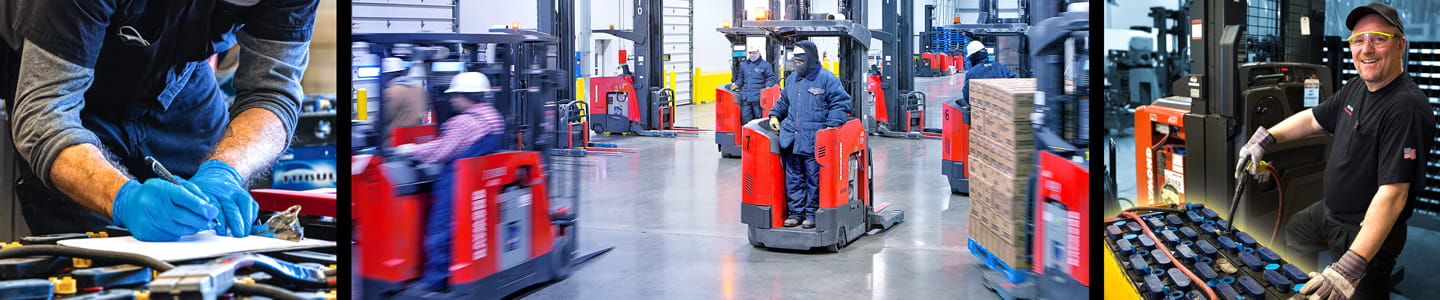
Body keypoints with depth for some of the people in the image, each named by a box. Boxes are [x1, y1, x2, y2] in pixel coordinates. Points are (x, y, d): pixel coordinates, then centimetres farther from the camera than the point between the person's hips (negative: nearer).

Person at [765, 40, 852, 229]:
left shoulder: (826, 79, -3)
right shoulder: (792, 79, 17)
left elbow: (841, 103, -6)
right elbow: (783, 102, 32)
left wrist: (831, 126, -14)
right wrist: (774, 116, 17)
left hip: (813, 140, -6)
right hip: (791, 137, 6)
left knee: (814, 178, -1)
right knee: (793, 177, 8)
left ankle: (812, 213, 8)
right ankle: (796, 212, 17)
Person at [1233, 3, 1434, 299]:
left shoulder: (1406, 108, -29)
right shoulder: (1355, 89, 0)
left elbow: (1393, 194, -35)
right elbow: (1313, 118, 19)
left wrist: (1352, 266, -42)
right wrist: (1264, 139, 4)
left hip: (1369, 229, -9)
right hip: (1329, 210, 9)